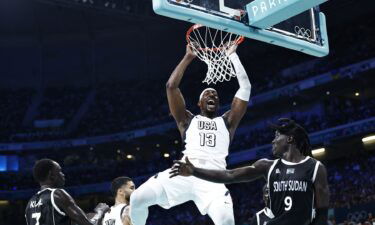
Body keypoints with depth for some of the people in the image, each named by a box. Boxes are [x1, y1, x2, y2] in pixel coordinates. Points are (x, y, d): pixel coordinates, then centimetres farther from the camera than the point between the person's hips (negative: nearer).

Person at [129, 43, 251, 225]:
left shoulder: (227, 122, 27)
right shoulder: (188, 120, 26)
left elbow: (245, 88, 22)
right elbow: (171, 86, 18)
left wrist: (232, 55, 25)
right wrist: (188, 57, 21)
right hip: (185, 171, 1)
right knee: (138, 198, -17)